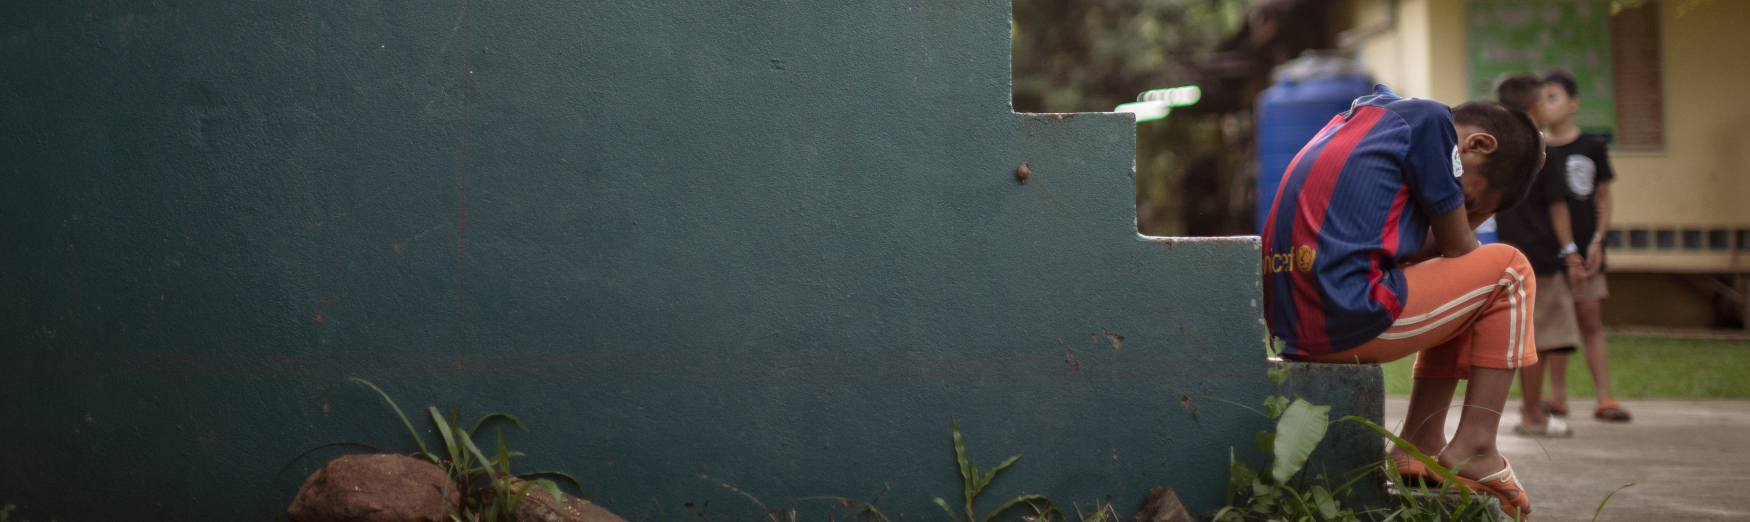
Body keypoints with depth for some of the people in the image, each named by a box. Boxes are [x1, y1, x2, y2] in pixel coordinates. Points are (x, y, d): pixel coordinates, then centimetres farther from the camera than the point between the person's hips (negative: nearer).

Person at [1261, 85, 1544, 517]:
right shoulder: (1432, 120, 0)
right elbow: (1457, 249, 4)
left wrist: (1476, 210, 20)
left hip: (1292, 325, 9)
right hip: (1352, 316, -9)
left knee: (1462, 298, 28)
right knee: (1509, 270, 10)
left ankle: (1420, 444, 18)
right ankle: (1473, 447, 4)